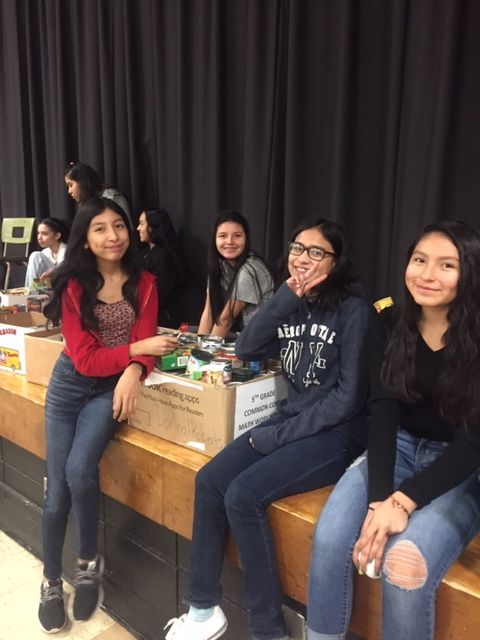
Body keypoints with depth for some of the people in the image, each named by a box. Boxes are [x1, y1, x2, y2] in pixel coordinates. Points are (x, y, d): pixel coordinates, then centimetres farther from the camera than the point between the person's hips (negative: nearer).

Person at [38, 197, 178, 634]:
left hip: (111, 388, 0)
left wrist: (134, 371, -31)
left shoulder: (144, 284, -4)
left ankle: (90, 563, 6)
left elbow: (144, 342, -9)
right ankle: (51, 582, 27)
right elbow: (85, 358, -15)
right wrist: (136, 349, -25)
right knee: (56, 489, 2)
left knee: (80, 471, -22)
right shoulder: (73, 286, -9)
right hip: (70, 384, 1)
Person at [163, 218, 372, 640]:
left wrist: (276, 436, -15)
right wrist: (286, 297, -13)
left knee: (242, 495, -22)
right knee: (209, 481, -10)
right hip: (292, 420, 7)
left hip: (336, 433, -6)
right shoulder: (293, 302, 8)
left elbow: (349, 397, -15)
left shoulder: (354, 309, -11)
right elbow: (246, 348, -3)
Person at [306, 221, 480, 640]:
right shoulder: (391, 326, -4)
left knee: (404, 565, -27)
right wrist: (379, 497, -24)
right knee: (330, 539, -21)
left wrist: (402, 500, -26)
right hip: (398, 450, 3)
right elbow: (382, 410, -11)